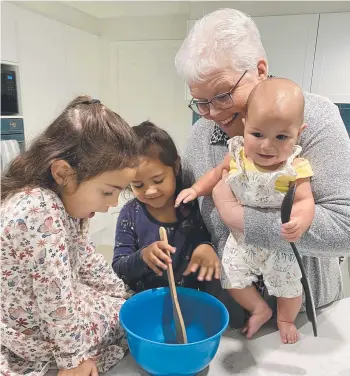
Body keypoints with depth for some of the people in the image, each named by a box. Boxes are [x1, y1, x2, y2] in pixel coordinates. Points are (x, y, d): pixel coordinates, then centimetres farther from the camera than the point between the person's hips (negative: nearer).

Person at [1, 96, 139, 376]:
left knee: (129, 305, 20)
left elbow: (83, 254, 7)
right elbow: (56, 299, -31)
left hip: (58, 306, 8)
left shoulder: (66, 196, -7)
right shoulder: (41, 211, -37)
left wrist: (120, 292, 13)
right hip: (36, 335, -8)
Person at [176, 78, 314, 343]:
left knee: (288, 286, 14)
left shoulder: (295, 168, -22)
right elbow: (218, 173, 3)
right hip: (241, 239, 3)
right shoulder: (237, 155, -14)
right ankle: (260, 309, 40)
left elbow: (305, 201, -22)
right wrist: (196, 189, -8)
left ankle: (285, 319, 48)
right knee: (232, 280, 10)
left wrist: (300, 221, -44)